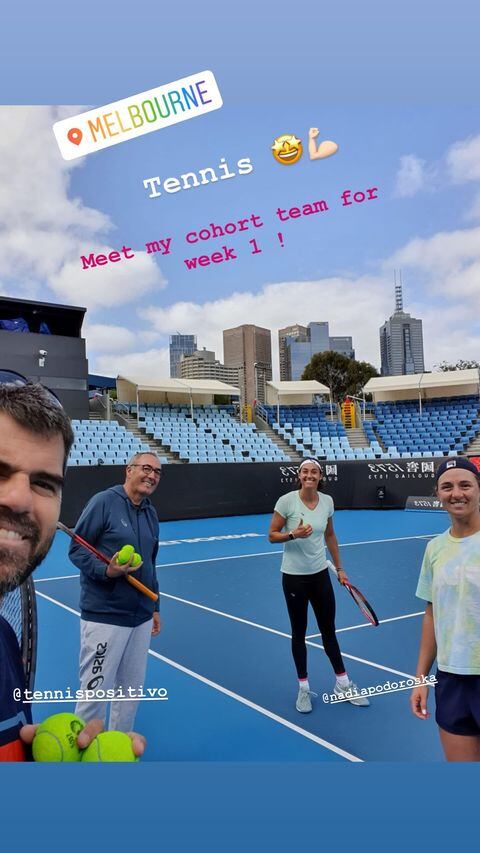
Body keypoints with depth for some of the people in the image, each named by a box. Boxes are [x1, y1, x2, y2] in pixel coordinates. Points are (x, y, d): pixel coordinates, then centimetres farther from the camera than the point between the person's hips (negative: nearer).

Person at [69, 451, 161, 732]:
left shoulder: (151, 513, 11)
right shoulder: (104, 501, -11)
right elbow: (77, 549, -10)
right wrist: (106, 571, -25)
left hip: (141, 618, 7)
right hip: (104, 617, -7)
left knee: (132, 689, 15)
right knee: (95, 691, 4)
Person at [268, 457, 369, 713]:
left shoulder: (327, 501, -2)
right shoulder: (286, 501, -15)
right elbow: (272, 535, -8)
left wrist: (339, 568, 13)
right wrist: (294, 534, -26)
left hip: (320, 574, 3)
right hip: (294, 576, -3)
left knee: (329, 630, 13)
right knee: (299, 632, 10)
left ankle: (342, 684, 30)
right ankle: (303, 688, 26)